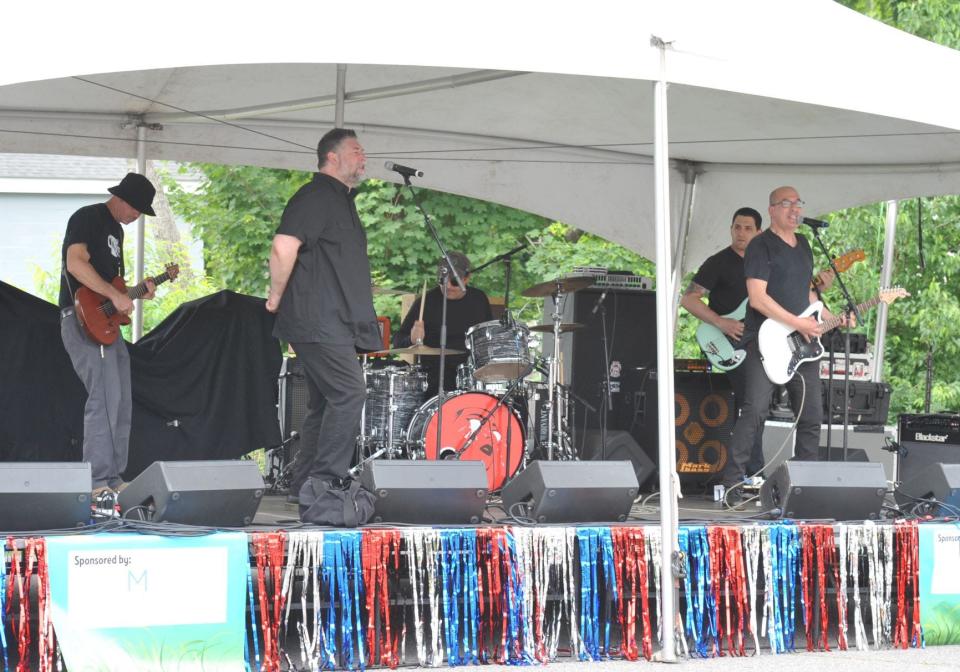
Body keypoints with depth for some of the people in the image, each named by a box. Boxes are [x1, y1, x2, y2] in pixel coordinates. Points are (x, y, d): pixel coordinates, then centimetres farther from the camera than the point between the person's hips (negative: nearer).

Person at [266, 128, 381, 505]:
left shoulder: (341, 200, 23)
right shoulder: (316, 197, -10)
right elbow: (283, 247, -22)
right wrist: (277, 297, -13)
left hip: (337, 325, 10)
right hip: (319, 322, -10)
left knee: (325, 403, 10)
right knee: (350, 393, -17)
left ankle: (303, 488, 13)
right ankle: (323, 481, -17)